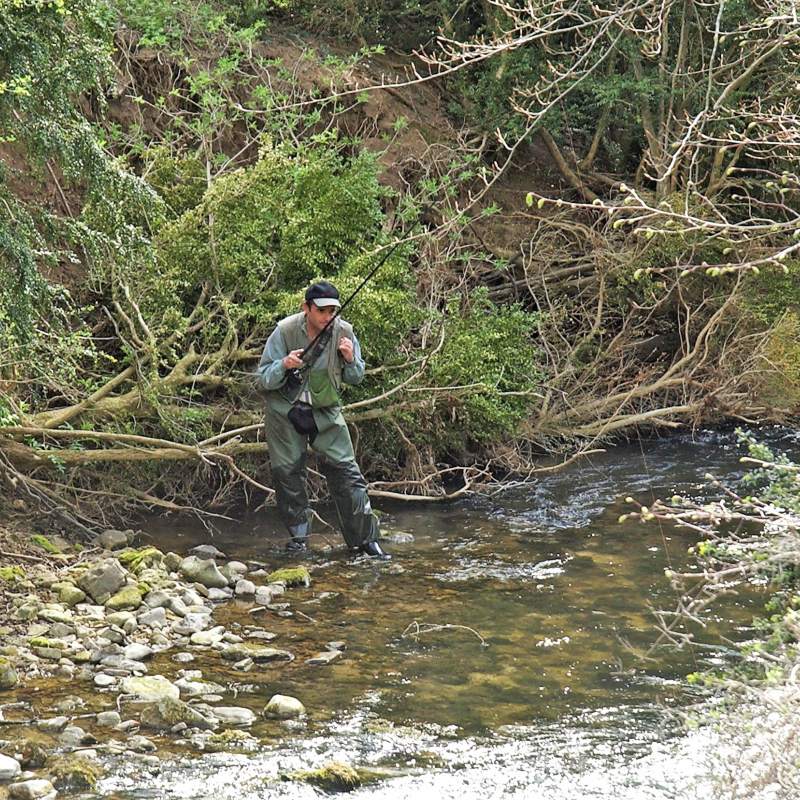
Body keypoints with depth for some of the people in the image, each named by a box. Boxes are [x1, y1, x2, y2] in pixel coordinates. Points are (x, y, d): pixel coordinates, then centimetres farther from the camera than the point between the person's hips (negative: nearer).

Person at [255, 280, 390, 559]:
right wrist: (284, 366, -32)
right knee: (287, 474, 1)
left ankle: (365, 539, 0)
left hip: (326, 411, 1)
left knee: (346, 473, -5)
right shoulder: (285, 332, -15)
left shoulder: (343, 332, -7)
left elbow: (355, 378, 6)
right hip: (285, 410, -1)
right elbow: (263, 379, -12)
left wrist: (350, 360, -16)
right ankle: (299, 534, 19)